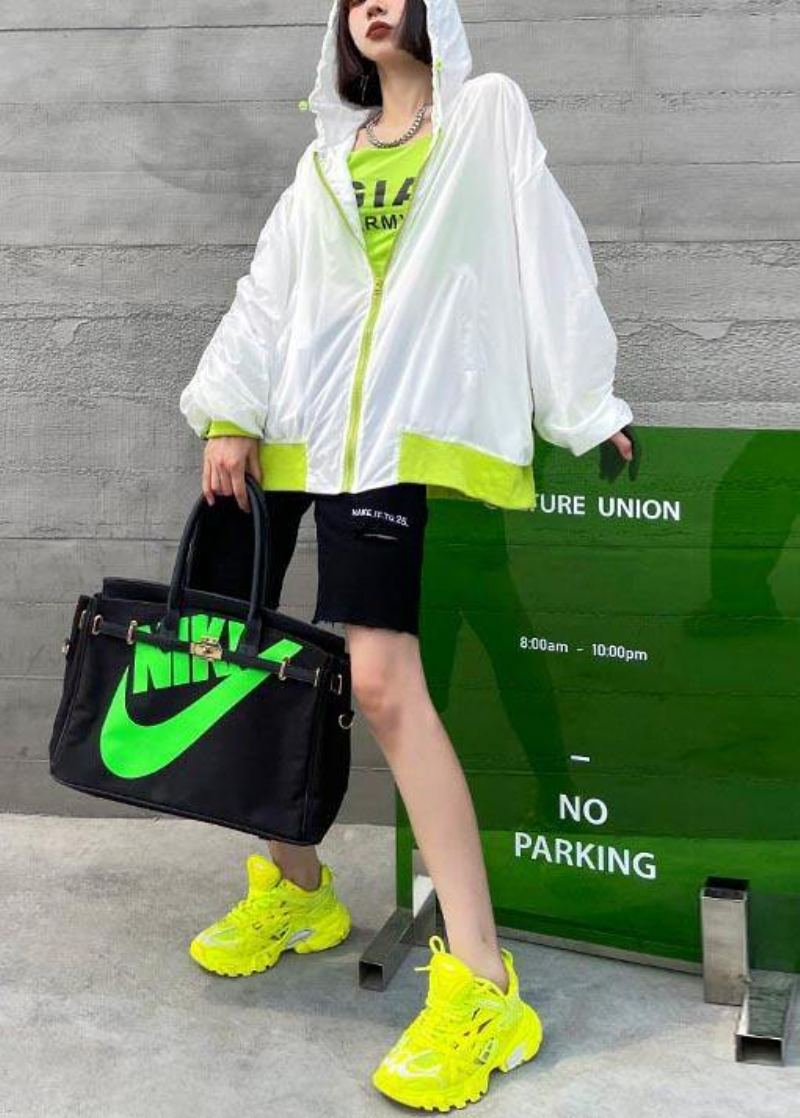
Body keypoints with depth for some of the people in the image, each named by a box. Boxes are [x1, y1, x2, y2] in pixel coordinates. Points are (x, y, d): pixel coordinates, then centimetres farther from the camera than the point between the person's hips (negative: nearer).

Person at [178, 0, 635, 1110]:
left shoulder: (488, 111, 12)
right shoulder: (328, 151, 23)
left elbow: (544, 252, 6)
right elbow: (272, 285, 15)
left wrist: (586, 400, 1)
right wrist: (228, 409, 2)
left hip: (391, 432, -5)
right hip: (292, 427, 6)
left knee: (383, 681, -19)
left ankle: (482, 985, -17)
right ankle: (296, 889, 24)